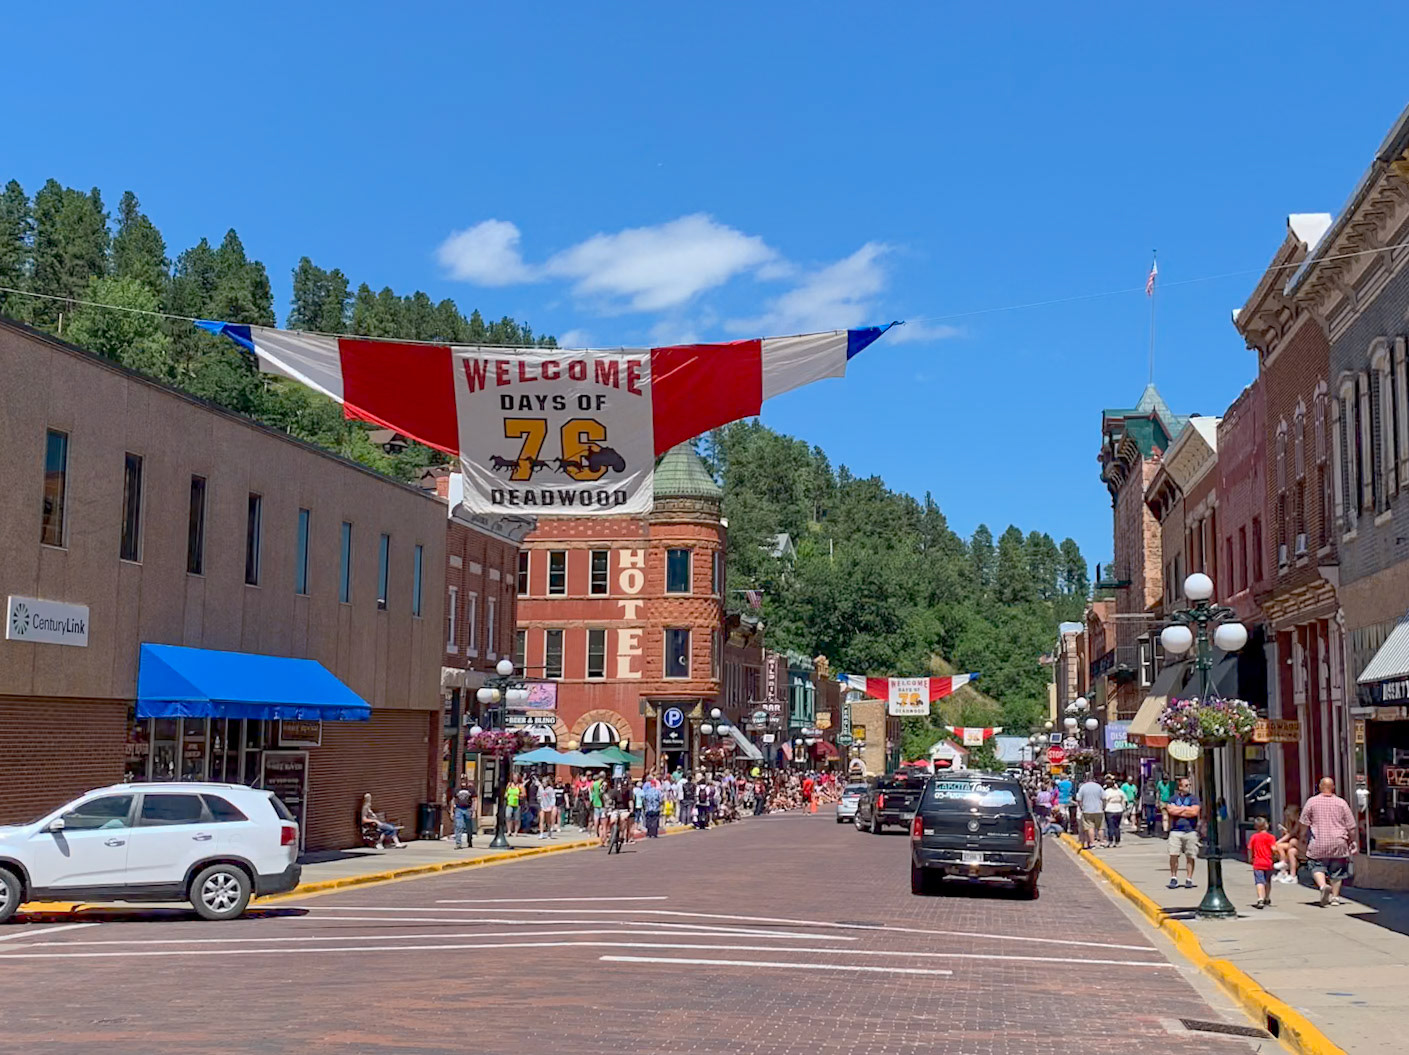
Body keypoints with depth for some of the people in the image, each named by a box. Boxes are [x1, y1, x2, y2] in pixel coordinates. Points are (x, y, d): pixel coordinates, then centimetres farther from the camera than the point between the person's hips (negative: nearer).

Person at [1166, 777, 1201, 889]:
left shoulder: (1193, 798, 8)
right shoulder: (1172, 798, 12)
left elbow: (1194, 812, -7)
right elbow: (1170, 810, -6)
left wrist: (1178, 810, -2)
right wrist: (1185, 809, -2)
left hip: (1190, 831, 0)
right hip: (1175, 830, 0)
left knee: (1190, 856, 0)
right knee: (1173, 855, -7)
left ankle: (1189, 879, 9)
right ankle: (1173, 878, 2)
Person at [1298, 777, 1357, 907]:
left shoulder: (1312, 801, 0)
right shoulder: (1341, 803, 4)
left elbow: (1304, 823, 2)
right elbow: (1351, 826, 5)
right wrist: (1353, 841, 17)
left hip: (1319, 843, -2)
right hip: (1339, 843, 2)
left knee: (1317, 867, 6)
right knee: (1336, 870, 12)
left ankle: (1323, 885, -20)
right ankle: (1335, 897, 12)